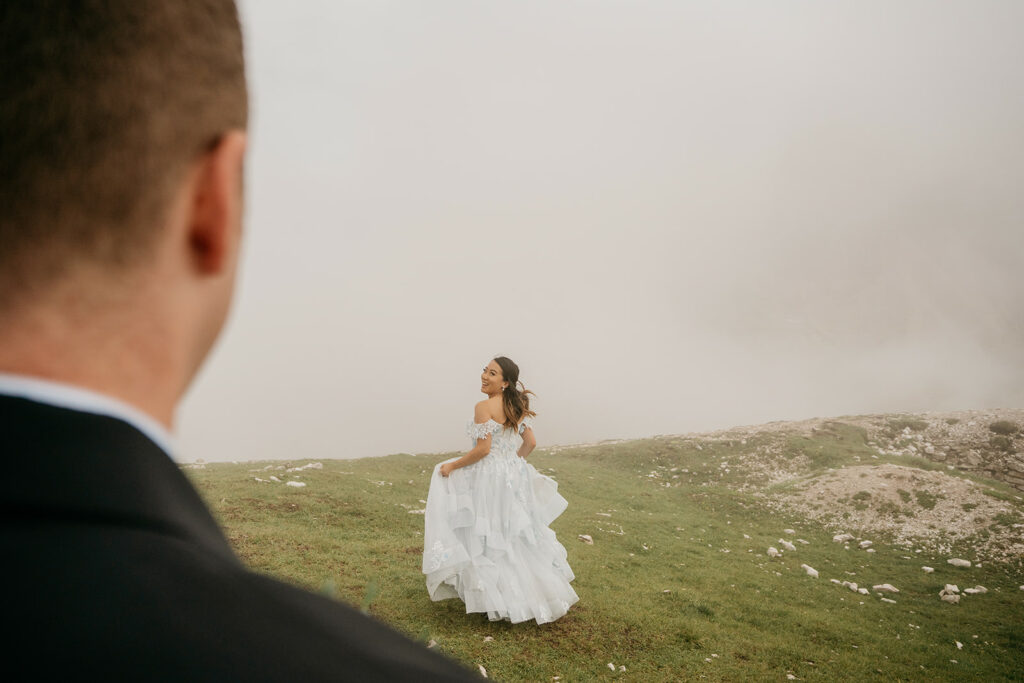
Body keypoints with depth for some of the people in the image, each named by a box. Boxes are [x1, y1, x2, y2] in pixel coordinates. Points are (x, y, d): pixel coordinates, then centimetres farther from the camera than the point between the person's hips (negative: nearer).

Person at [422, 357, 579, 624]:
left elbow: (483, 449, -20)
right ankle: (537, 592, 28)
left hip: (489, 479, -8)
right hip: (515, 477, 8)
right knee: (517, 534, 19)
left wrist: (453, 466, -9)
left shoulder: (484, 407, -17)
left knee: (488, 537, 5)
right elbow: (530, 443, 10)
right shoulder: (517, 407, 6)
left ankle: (503, 600, 12)